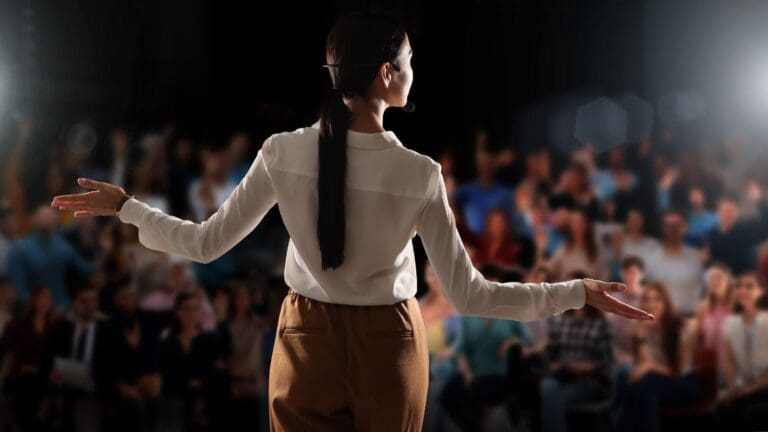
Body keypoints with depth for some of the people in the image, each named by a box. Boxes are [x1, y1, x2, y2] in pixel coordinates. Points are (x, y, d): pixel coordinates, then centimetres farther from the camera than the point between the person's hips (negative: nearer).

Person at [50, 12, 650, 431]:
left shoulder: (284, 153, -12)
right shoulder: (419, 175, -18)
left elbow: (206, 245, -5)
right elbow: (469, 295, -16)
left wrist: (123, 206, 9)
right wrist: (579, 292, -10)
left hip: (309, 341, 2)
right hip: (387, 346, -2)